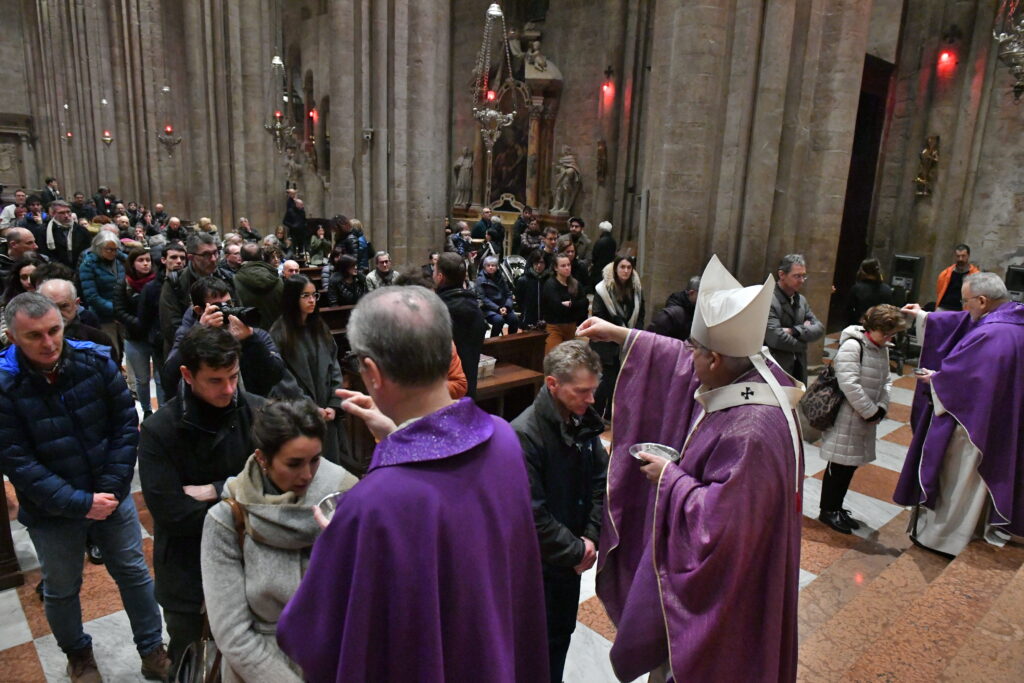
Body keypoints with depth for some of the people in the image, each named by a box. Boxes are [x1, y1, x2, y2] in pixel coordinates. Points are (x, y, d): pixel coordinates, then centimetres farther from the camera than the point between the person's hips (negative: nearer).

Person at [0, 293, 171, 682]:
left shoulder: (95, 361, -12)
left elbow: (126, 424, -7)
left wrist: (111, 486, -15)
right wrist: (79, 502, -21)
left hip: (112, 496, 2)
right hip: (51, 512, -1)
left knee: (134, 573, 14)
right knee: (61, 590, 19)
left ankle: (153, 650, 34)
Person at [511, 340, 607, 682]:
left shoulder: (583, 423, -3)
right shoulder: (524, 434, -27)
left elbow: (600, 480, 5)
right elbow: (531, 514, -25)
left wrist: (591, 537, -5)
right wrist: (575, 551, -16)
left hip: (572, 558, 7)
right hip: (537, 564, -6)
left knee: (563, 631, 23)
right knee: (541, 640, 10)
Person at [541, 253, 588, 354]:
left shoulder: (575, 283, 10)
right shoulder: (550, 284, -9)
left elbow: (584, 302, -3)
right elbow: (557, 307, -20)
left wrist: (570, 304, -14)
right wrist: (576, 304, -8)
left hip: (572, 326, 6)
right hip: (555, 327, -6)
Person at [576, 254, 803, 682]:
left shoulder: (749, 432, -37)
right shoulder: (749, 373, -10)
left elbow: (718, 524, -33)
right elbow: (684, 363, 6)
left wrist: (670, 478, -20)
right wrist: (618, 334, 7)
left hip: (723, 587, -8)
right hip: (721, 554, 9)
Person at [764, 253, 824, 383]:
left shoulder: (802, 300, 13)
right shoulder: (768, 300, -16)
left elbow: (819, 328, 6)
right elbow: (775, 338, -24)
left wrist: (795, 331, -14)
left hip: (799, 370, 8)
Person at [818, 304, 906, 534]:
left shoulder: (882, 348, 9)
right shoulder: (852, 346, -18)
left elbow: (886, 380, 14)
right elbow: (849, 385, -23)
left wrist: (881, 408, -2)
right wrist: (871, 412, -15)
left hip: (866, 418, 8)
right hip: (846, 418, -8)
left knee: (852, 464, 15)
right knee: (839, 465, 1)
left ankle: (837, 507, 28)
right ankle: (827, 510, 16)